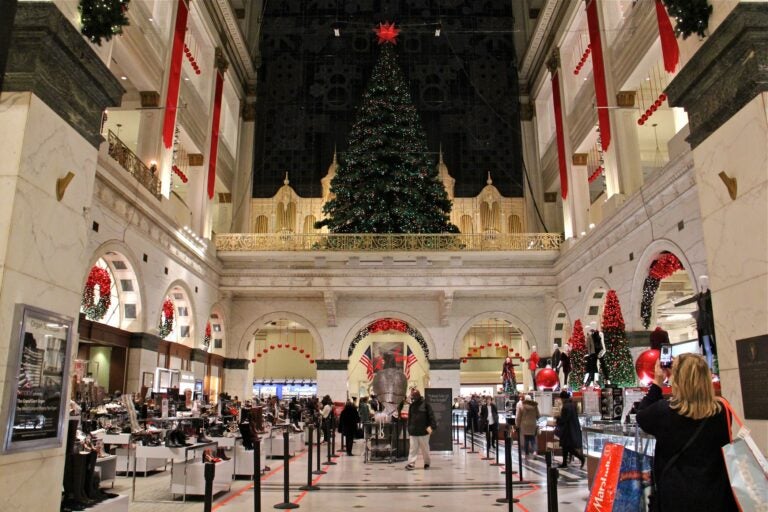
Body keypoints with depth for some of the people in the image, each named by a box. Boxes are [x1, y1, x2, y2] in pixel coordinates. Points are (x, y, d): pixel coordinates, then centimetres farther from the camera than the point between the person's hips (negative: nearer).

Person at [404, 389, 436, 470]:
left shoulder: (425, 404, -6)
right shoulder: (411, 406, 9)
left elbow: (431, 416, -10)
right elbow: (409, 418, 14)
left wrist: (432, 426, -21)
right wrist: (409, 430, 12)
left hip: (424, 431, -3)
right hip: (413, 432, 3)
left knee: (425, 449, 9)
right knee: (413, 448, -1)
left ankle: (427, 463, 23)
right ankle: (411, 463, -2)